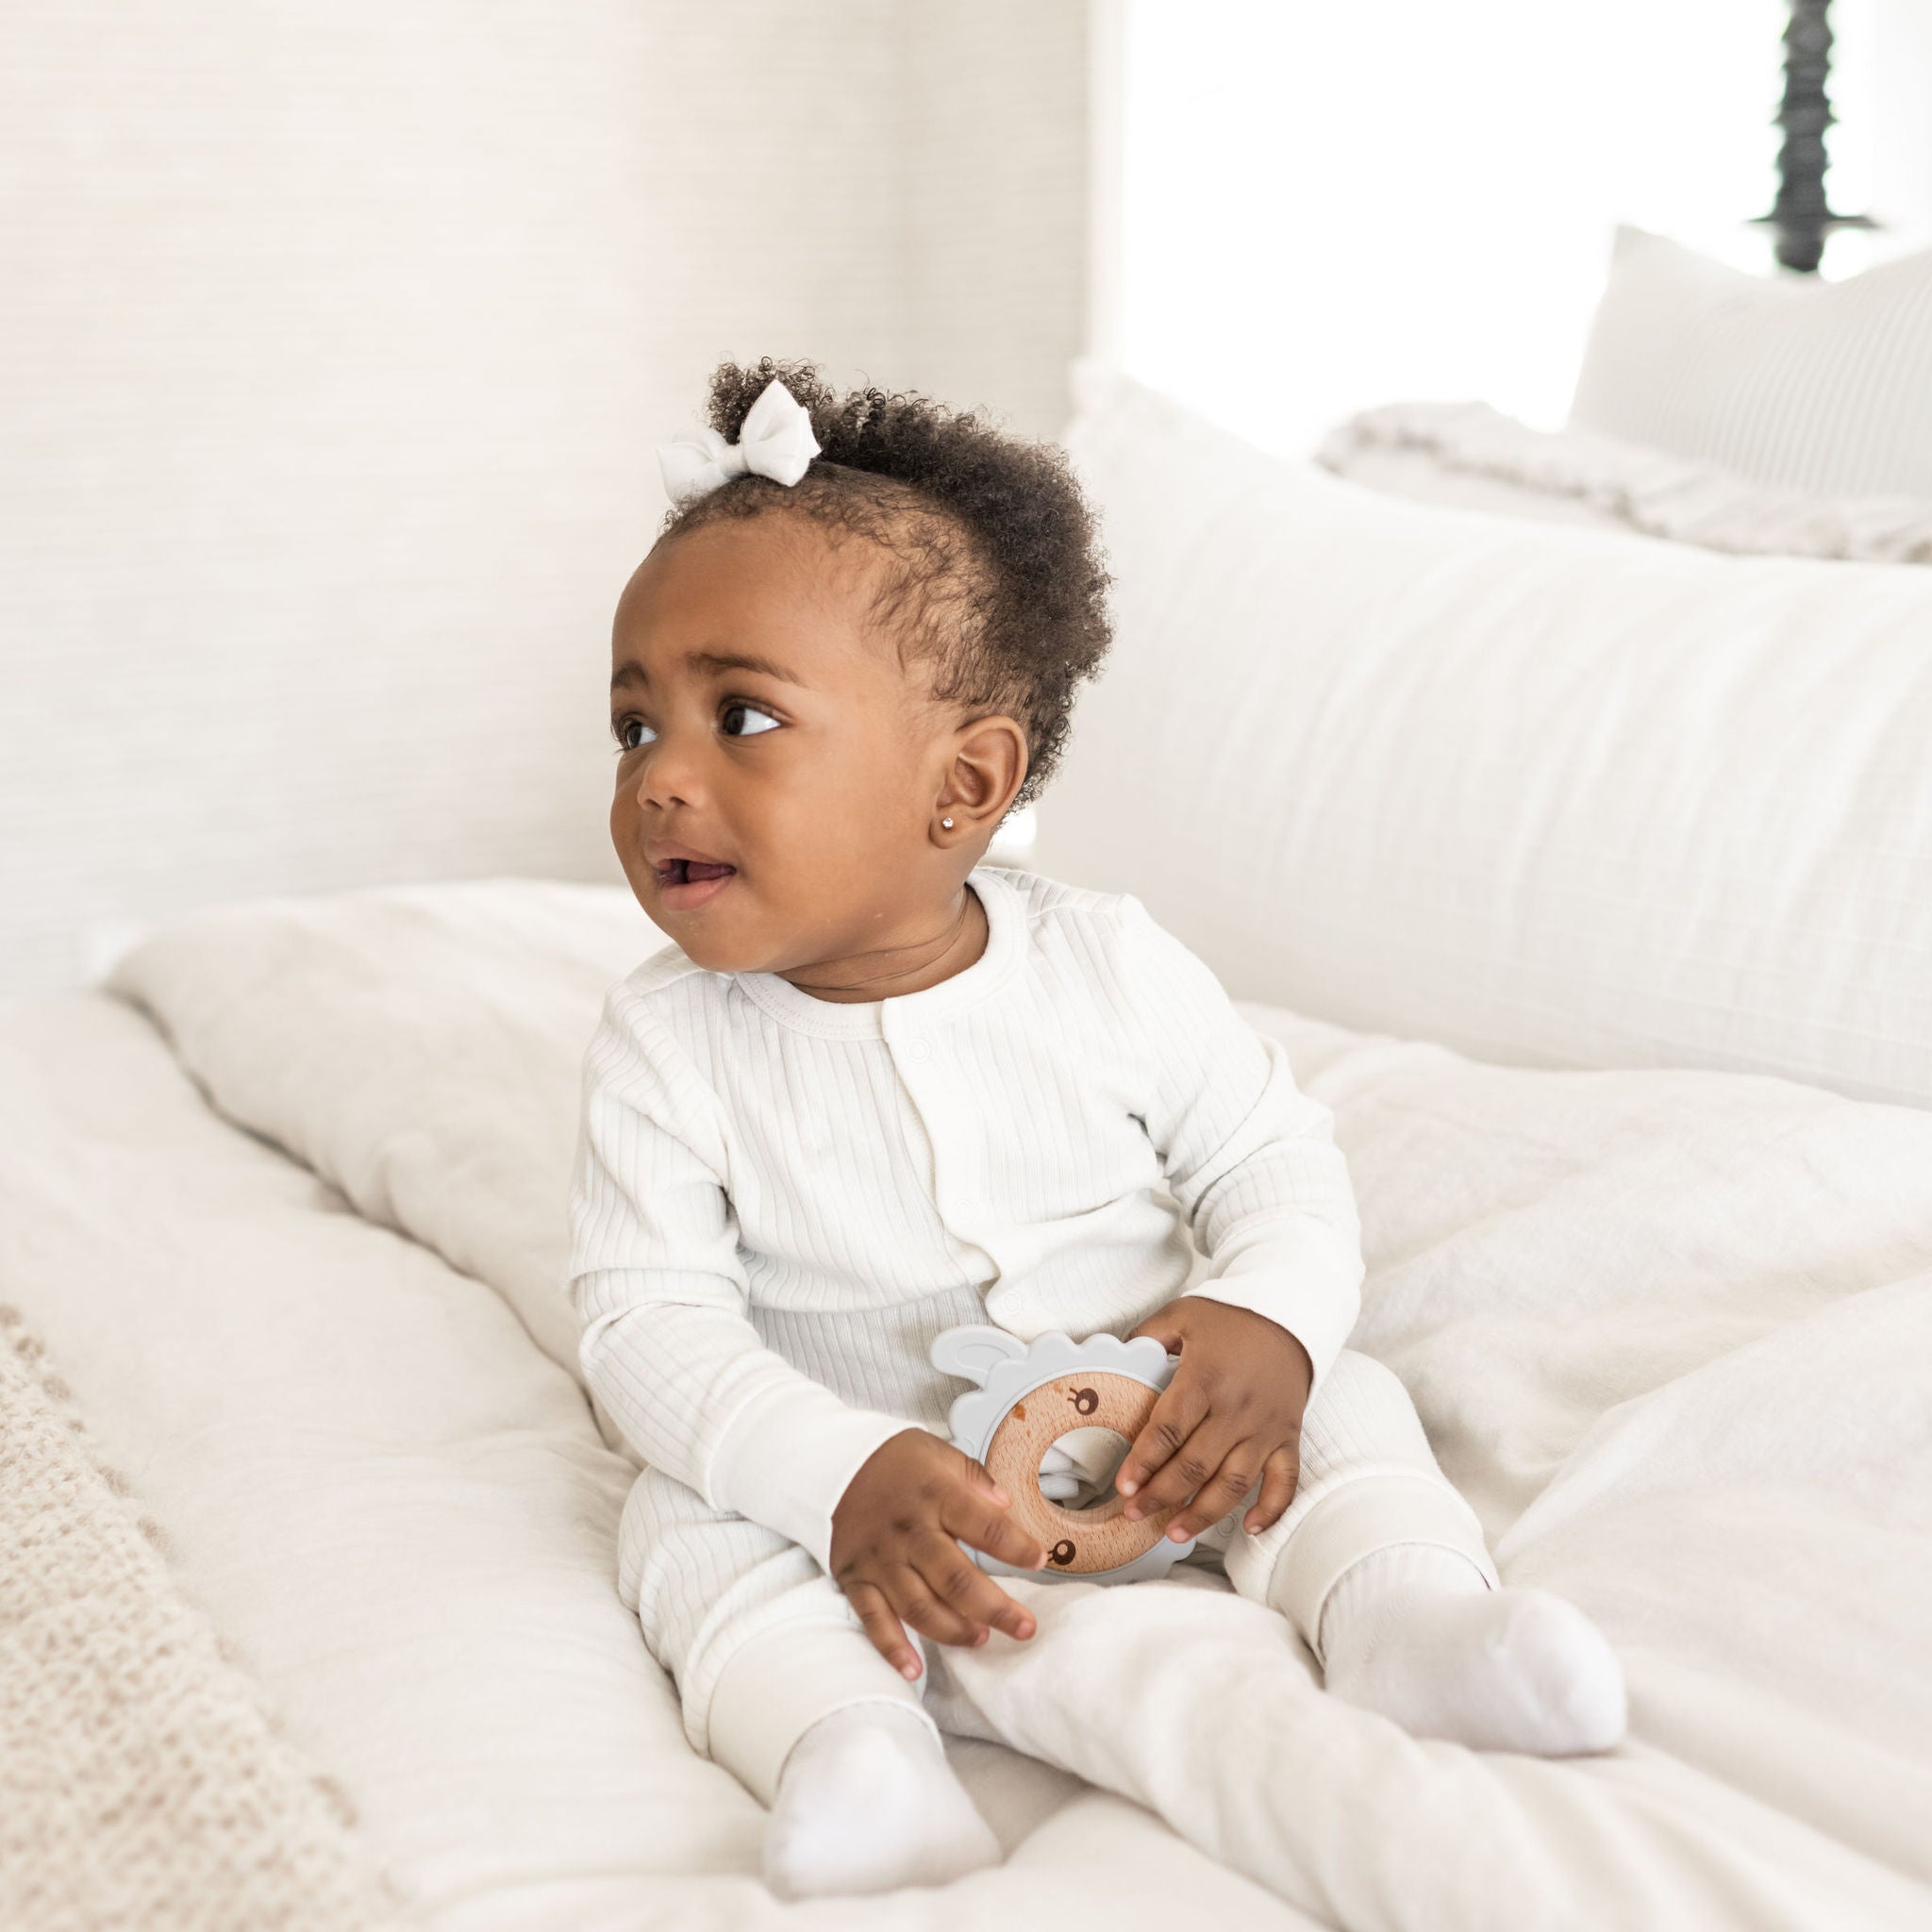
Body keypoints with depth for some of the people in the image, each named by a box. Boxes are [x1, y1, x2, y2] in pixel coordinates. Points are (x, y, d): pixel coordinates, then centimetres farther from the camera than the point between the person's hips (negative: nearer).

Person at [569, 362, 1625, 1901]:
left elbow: (1276, 1155, -1)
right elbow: (648, 1323, -17)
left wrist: (1269, 1323, -24)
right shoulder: (669, 1049, -13)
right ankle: (853, 1748, -41)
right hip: (838, 1467, -1)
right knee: (690, 1530, -25)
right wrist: (845, 1482, -32)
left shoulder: (1109, 967, -10)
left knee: (1341, 1407, -14)